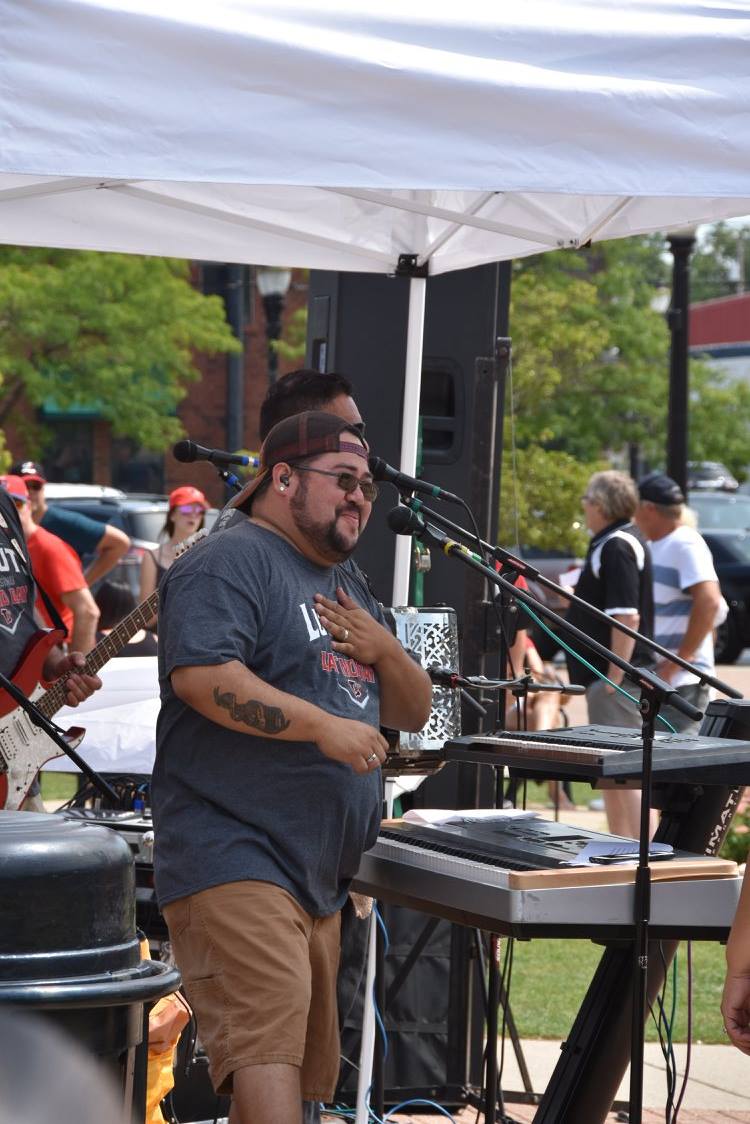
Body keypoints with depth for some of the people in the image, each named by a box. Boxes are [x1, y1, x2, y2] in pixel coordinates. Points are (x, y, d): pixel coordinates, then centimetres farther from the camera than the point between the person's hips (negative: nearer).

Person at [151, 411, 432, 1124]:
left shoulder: (347, 589, 24)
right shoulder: (230, 564, -5)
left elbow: (414, 713, 23)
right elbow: (201, 675, -21)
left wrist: (383, 651, 2)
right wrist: (324, 726, -22)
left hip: (320, 878, 10)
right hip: (233, 859, -10)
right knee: (267, 1054, -22)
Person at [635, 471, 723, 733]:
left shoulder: (686, 545, -12)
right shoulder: (654, 547, 17)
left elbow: (709, 602, -24)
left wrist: (678, 661, -23)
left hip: (682, 681, -9)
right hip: (654, 680, 9)